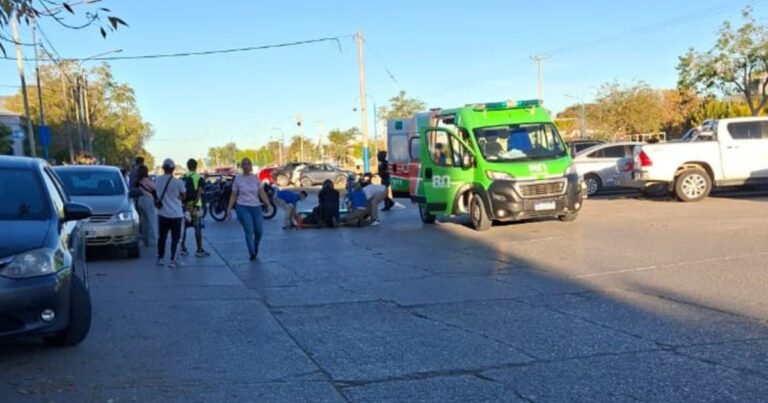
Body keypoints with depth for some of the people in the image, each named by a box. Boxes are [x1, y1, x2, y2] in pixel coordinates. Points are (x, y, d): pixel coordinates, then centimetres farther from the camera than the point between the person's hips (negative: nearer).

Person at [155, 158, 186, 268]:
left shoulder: (158, 180, -3)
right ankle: (172, 260, 2)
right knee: (175, 238, 4)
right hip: (176, 214, -3)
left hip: (162, 213, 4)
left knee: (162, 236, 15)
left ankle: (160, 258, 22)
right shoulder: (178, 182, -13)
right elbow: (183, 197, -1)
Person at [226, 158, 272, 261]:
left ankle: (255, 249, 27)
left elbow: (262, 193, 2)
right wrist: (229, 209, 0)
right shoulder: (238, 179, 3)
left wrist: (268, 204, -12)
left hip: (256, 207, 2)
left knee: (259, 231, 0)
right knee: (249, 231, -14)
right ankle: (252, 253, -11)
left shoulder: (256, 178, 5)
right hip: (243, 207, -2)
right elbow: (233, 196, 7)